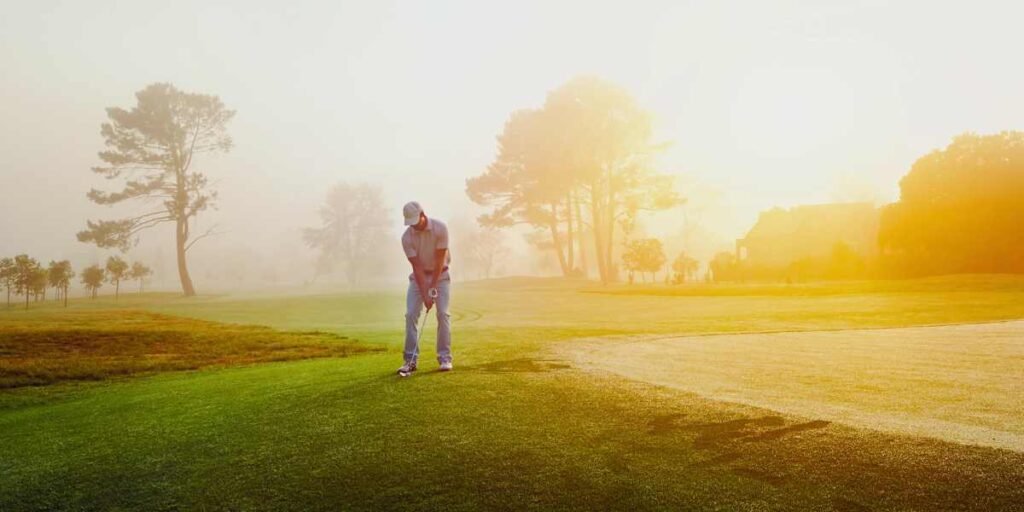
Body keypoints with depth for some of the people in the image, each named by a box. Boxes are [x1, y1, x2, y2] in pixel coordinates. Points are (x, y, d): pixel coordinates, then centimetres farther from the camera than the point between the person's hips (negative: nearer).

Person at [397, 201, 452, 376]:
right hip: (419, 276, 2)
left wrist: (432, 288, -20)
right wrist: (425, 294, -22)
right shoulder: (407, 237, -16)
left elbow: (439, 260, -19)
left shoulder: (440, 228, -20)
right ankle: (411, 360, -4)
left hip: (440, 275, -1)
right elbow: (417, 266, -17)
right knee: (411, 314, -9)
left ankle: (445, 358, -4)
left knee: (443, 314, -11)